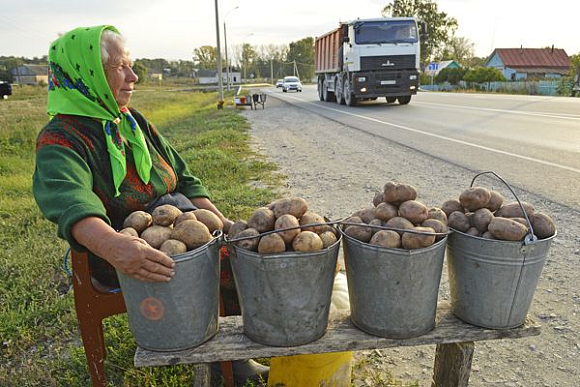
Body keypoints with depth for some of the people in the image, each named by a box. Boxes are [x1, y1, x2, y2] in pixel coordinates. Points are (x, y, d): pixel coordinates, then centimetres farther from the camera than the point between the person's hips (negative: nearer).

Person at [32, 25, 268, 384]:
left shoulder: (134, 122, 10)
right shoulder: (60, 140, -11)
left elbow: (184, 180, 10)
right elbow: (68, 199, -33)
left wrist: (221, 221, -4)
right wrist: (111, 244, -53)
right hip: (118, 261, -6)